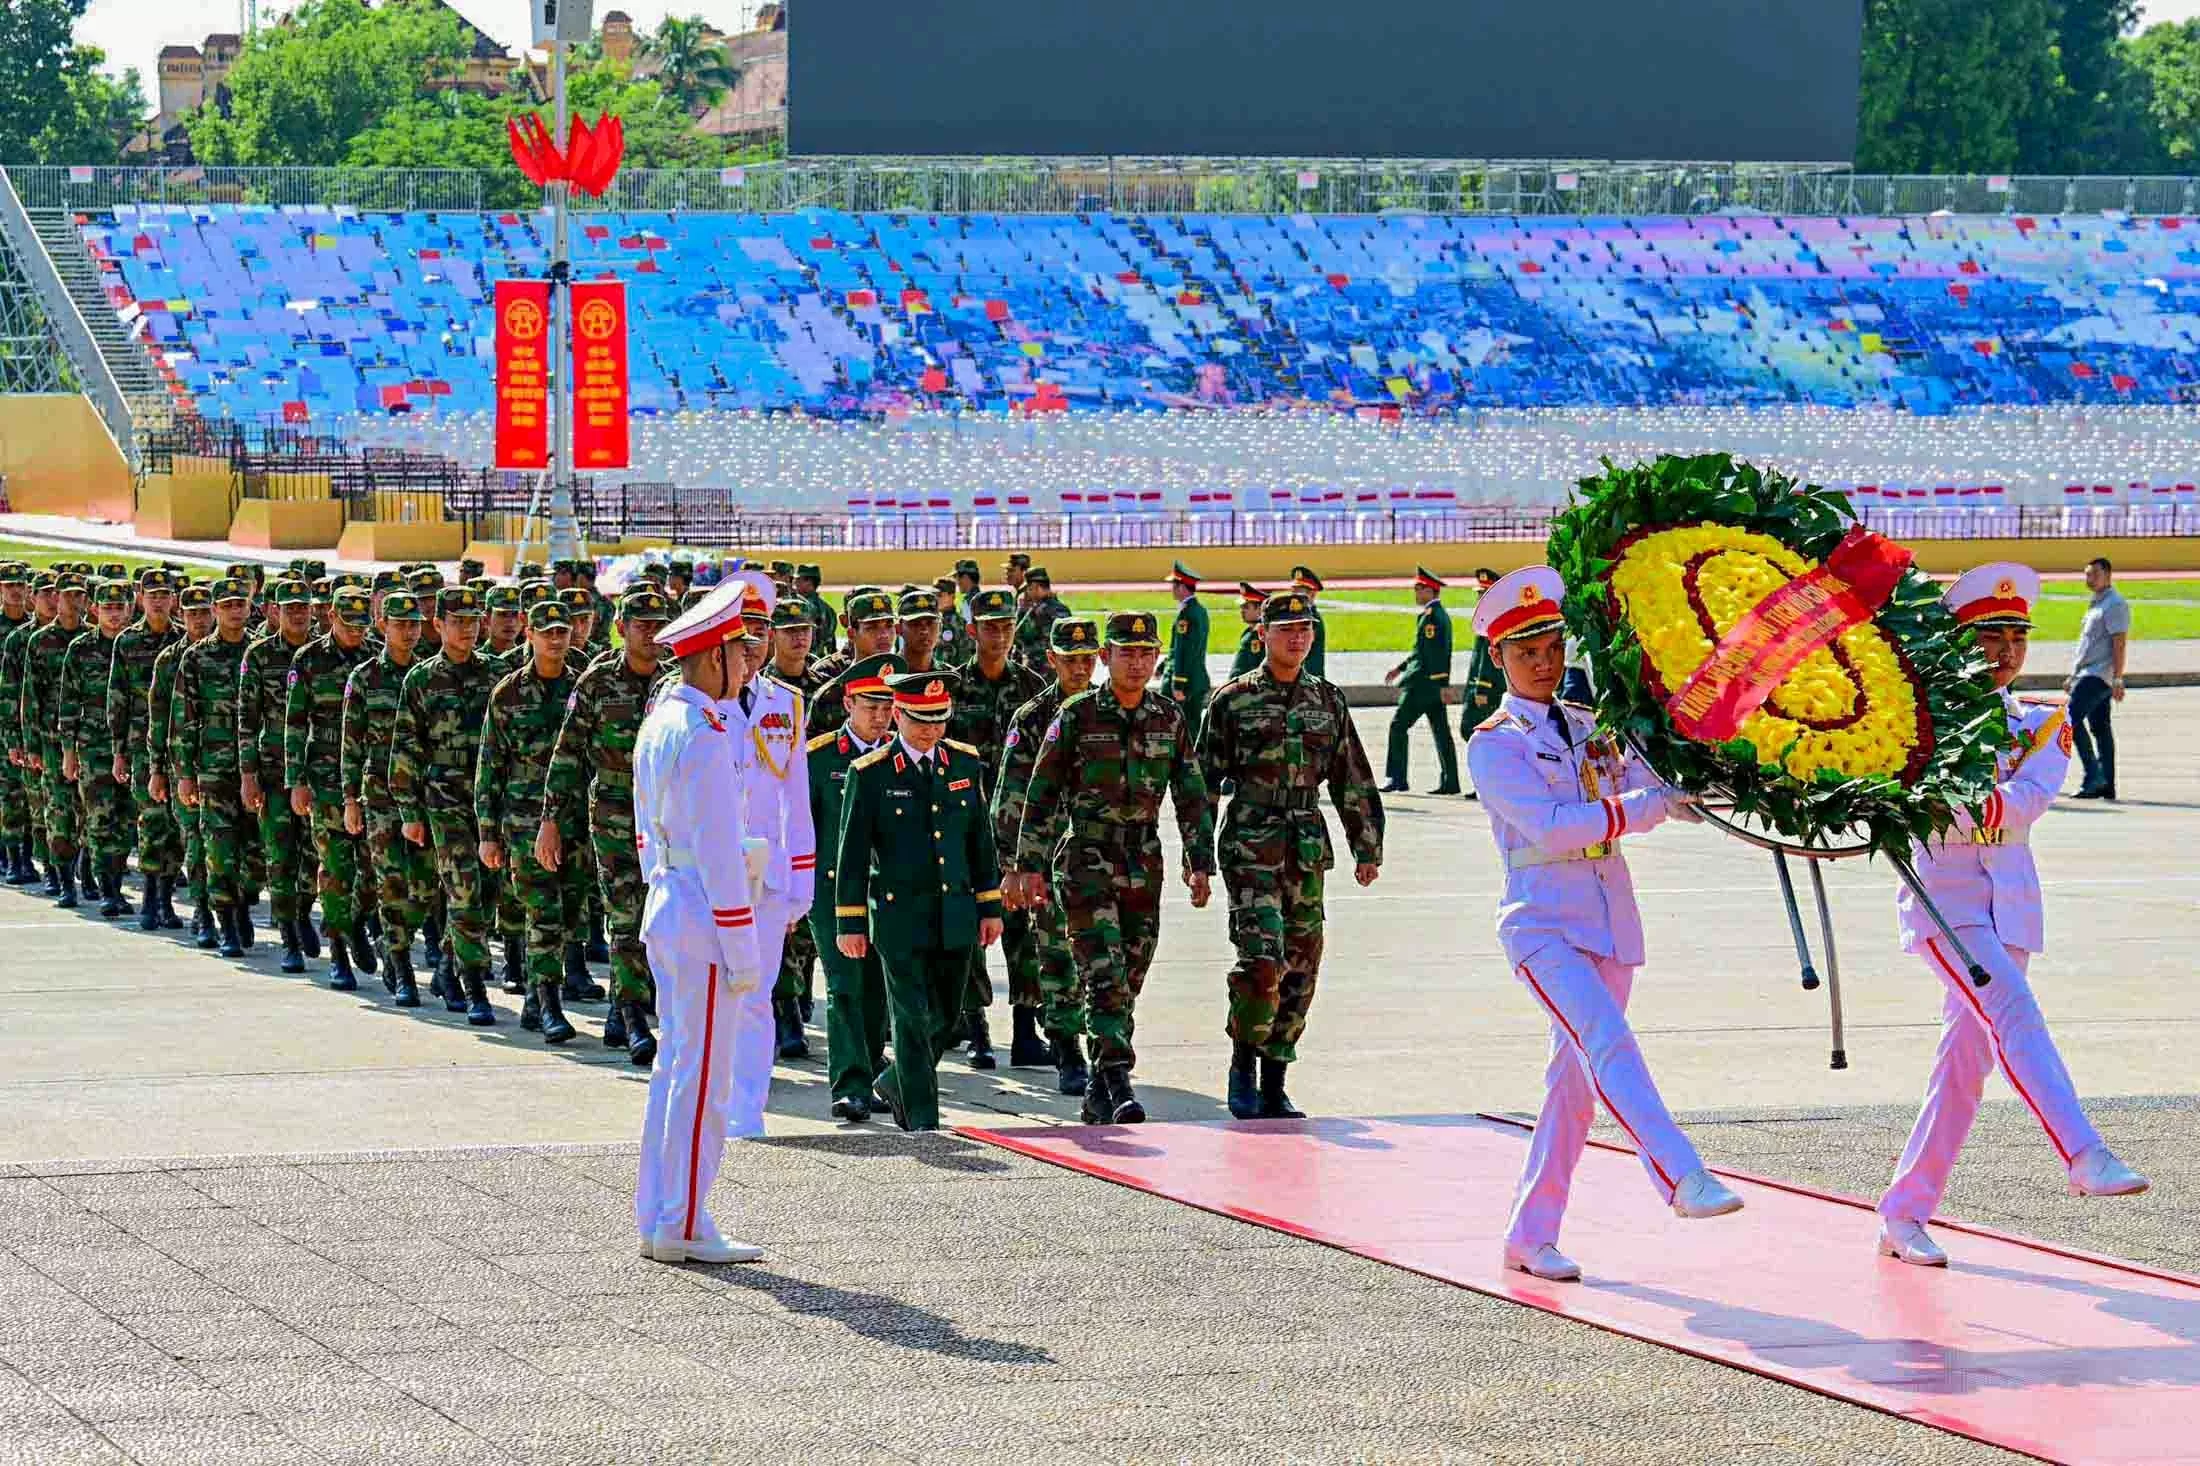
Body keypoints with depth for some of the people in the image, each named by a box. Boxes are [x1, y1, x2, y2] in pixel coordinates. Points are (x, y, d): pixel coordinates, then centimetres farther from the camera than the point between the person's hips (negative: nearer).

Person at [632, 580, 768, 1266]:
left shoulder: (659, 721, 12)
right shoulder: (708, 734, -18)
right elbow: (718, 850, -20)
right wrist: (743, 951, -17)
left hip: (665, 907, 10)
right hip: (704, 915, -10)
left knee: (675, 1067, 15)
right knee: (704, 1074, -4)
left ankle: (657, 1220, 19)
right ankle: (682, 1228, -1)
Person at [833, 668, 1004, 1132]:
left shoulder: (965, 763, 7)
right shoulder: (871, 773, -6)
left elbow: (981, 839, 13)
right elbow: (852, 851, -4)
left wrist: (989, 906, 11)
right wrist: (850, 923, -6)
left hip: (955, 916, 4)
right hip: (900, 916, -4)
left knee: (946, 1020, 10)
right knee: (913, 1020, -4)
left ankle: (896, 1083, 33)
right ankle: (923, 1120, 3)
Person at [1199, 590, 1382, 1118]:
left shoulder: (1328, 700, 11)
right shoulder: (1233, 700, 0)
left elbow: (1354, 781, 17)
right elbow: (1204, 781, 2)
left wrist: (1367, 848, 15)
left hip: (1308, 849, 4)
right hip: (1250, 846, -4)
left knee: (1300, 968, 4)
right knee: (1263, 960, -18)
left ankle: (1274, 1085, 13)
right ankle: (1243, 1064, 1)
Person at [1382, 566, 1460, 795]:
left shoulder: (1431, 615, -15)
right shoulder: (1441, 614, 16)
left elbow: (1437, 652, -20)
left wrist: (1442, 685, -23)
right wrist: (1400, 668, 23)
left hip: (1424, 682, -10)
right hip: (1435, 684, 10)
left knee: (1398, 725, -6)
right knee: (1441, 731, 8)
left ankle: (1396, 778, -6)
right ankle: (1450, 782, 8)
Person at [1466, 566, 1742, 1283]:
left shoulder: (1590, 727, 15)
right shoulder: (1494, 744, -4)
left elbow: (1648, 788, 5)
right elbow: (1551, 824, -18)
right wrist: (1648, 806, -23)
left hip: (1609, 922, 6)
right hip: (1544, 923, -6)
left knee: (1576, 1078, 7)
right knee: (1609, 1044, -25)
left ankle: (1530, 1236, 14)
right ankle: (1682, 1179, -39)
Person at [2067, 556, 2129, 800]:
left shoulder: (2114, 604, -10)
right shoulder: (2096, 604, 20)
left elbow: (2119, 643, -17)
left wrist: (2117, 680, -22)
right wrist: (2074, 676, 25)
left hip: (2099, 675, -10)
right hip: (2088, 675, 10)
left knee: (2072, 718, -17)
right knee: (2100, 727, 9)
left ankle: (2093, 776, -17)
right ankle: (2106, 785, 10)